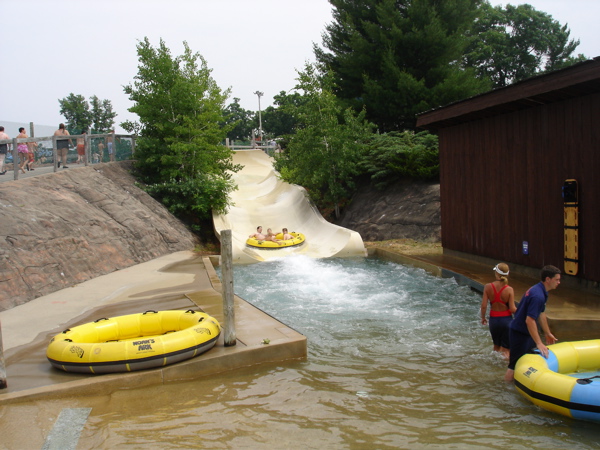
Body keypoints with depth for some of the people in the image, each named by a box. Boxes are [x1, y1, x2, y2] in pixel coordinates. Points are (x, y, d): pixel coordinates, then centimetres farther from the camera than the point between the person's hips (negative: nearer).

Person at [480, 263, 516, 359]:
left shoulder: (488, 287, -10)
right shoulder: (509, 290, -15)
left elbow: (484, 306, -9)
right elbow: (512, 309, -14)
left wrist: (483, 318, 9)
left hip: (493, 319, 2)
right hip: (506, 319, -2)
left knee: (496, 346, 25)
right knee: (505, 349, 10)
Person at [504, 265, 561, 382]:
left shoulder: (538, 290, 7)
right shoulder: (538, 296, -26)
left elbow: (541, 314, 18)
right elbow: (529, 320, -30)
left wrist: (548, 334, 25)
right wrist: (539, 343, -27)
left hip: (526, 332, 10)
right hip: (519, 334, -10)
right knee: (514, 367, -3)